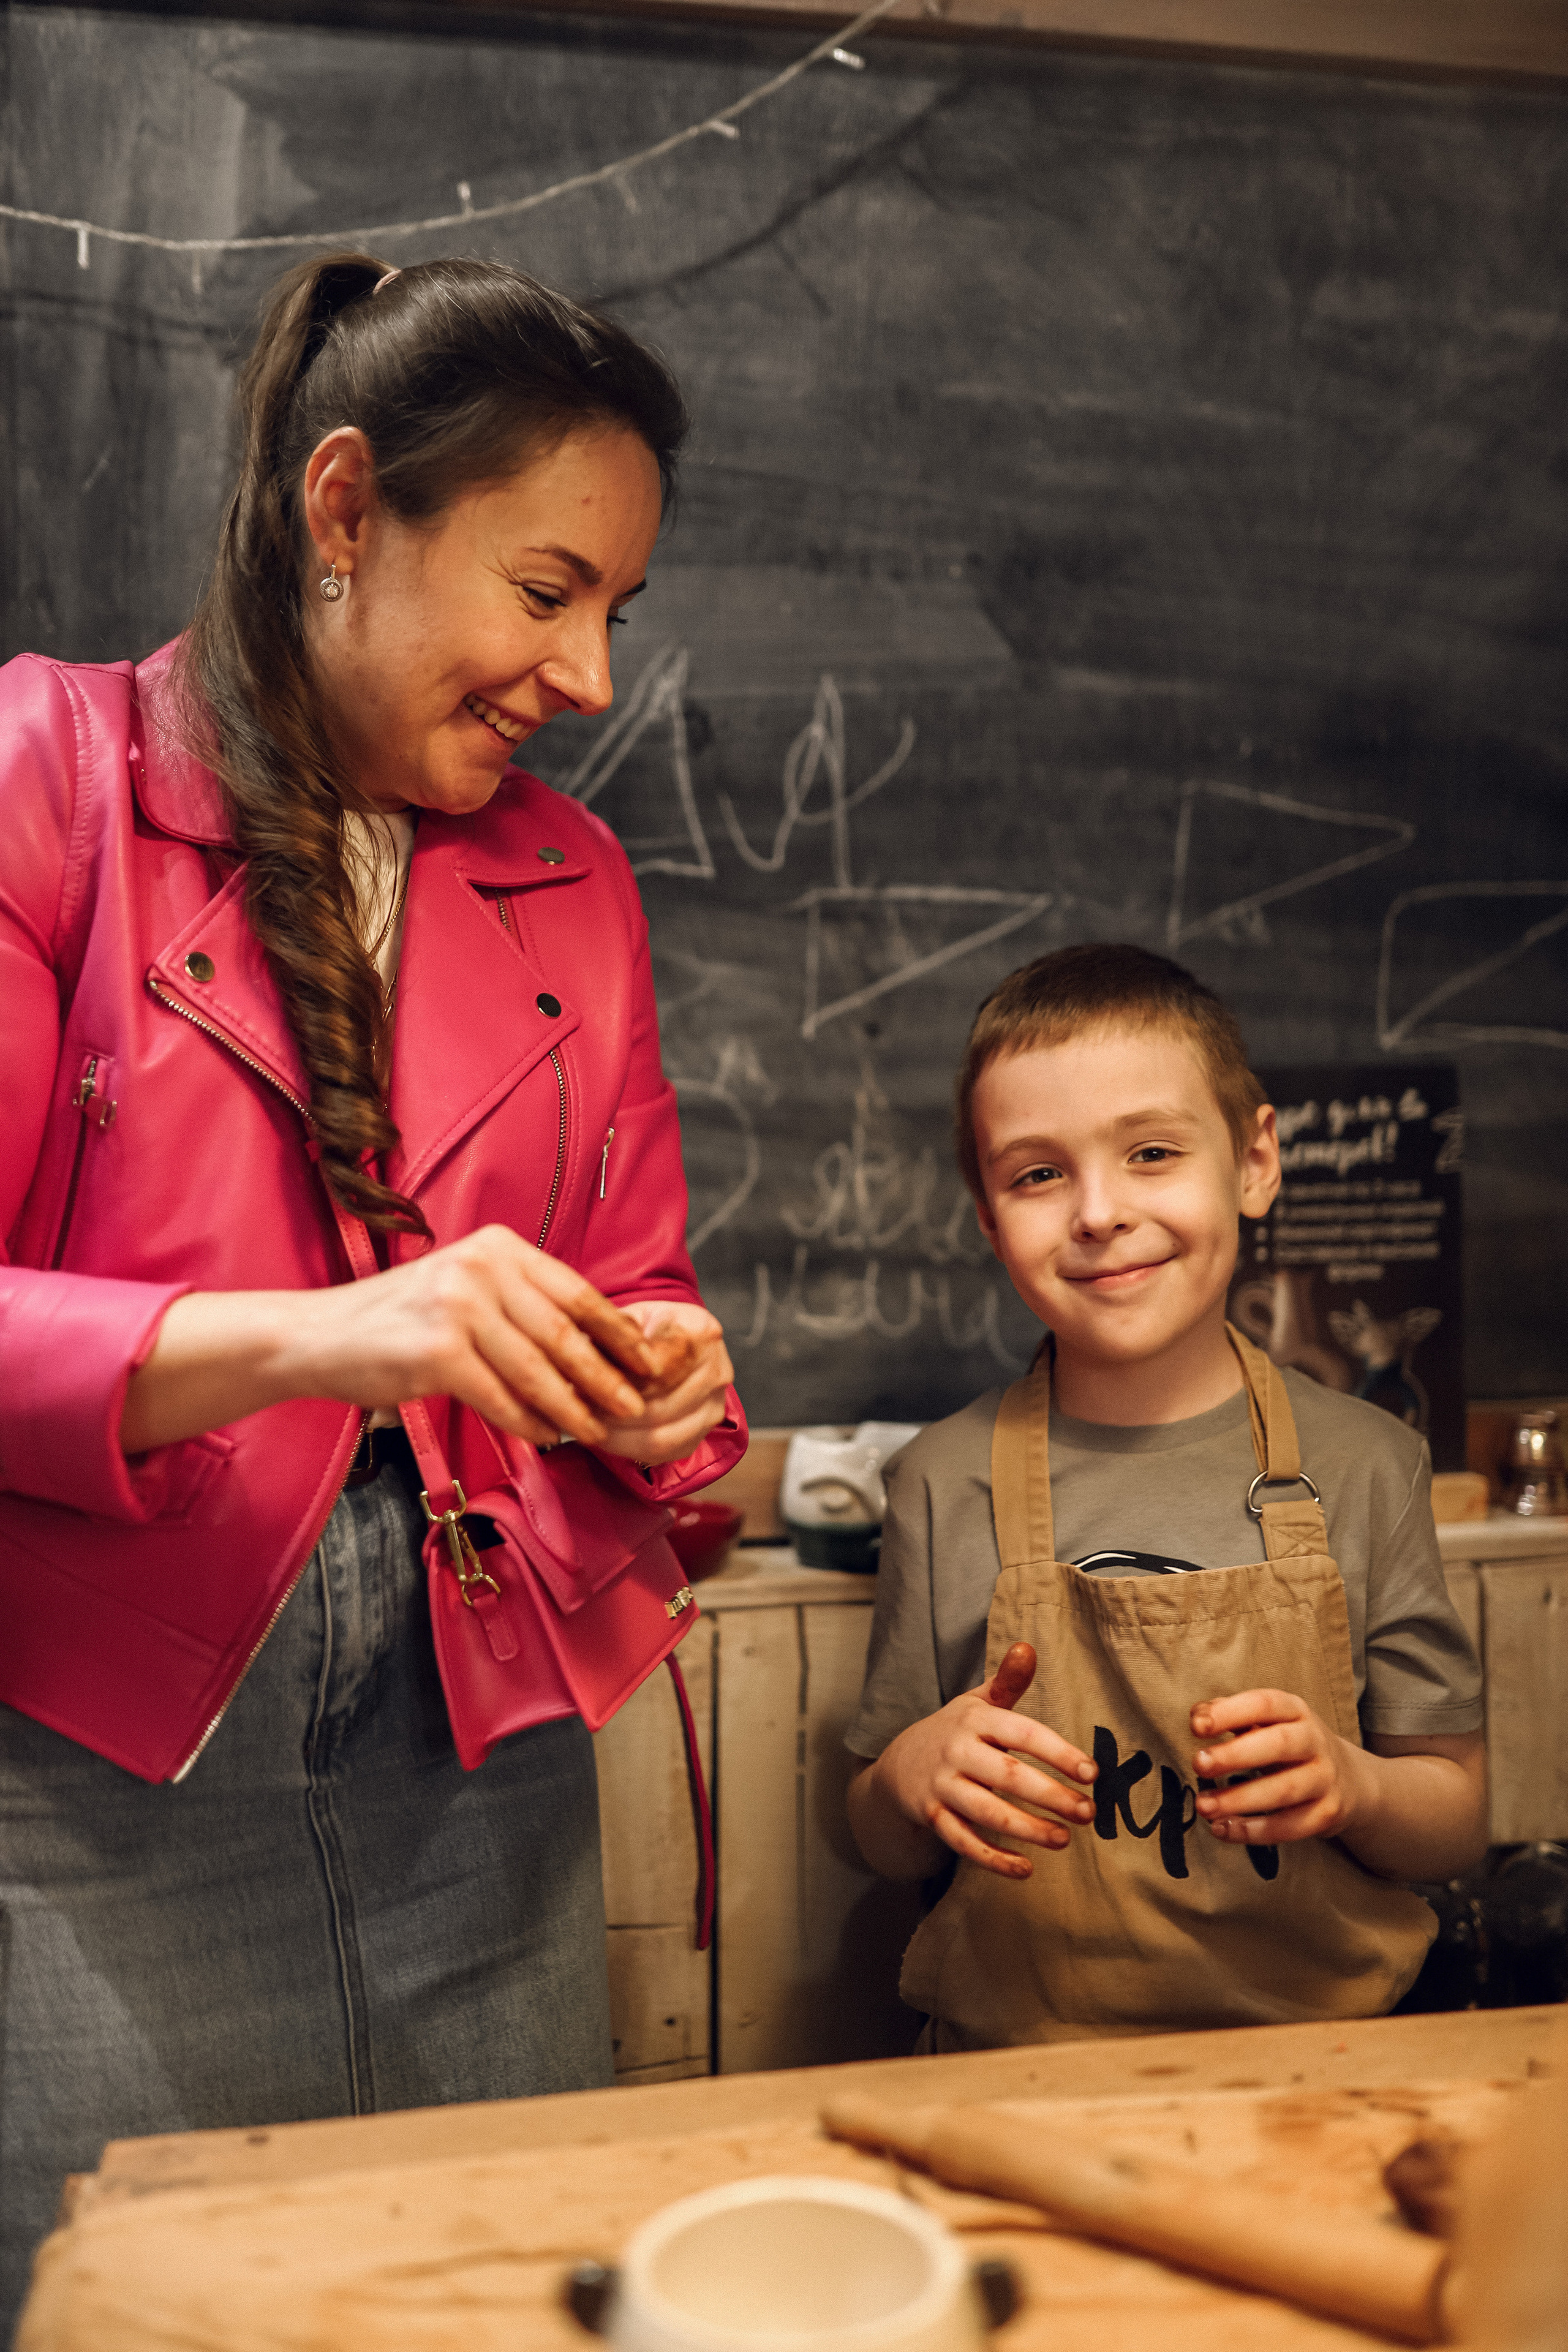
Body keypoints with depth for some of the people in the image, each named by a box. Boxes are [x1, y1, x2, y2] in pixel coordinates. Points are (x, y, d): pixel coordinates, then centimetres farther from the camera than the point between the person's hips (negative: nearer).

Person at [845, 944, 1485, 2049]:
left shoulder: (1363, 1464, 2)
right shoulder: (947, 1482, 1)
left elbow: (1457, 1821, 7)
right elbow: (887, 1847, 9)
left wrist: (1349, 1784, -12)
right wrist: (914, 1774, -12)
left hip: (1314, 2051, 1)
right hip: (1022, 2068, -1)